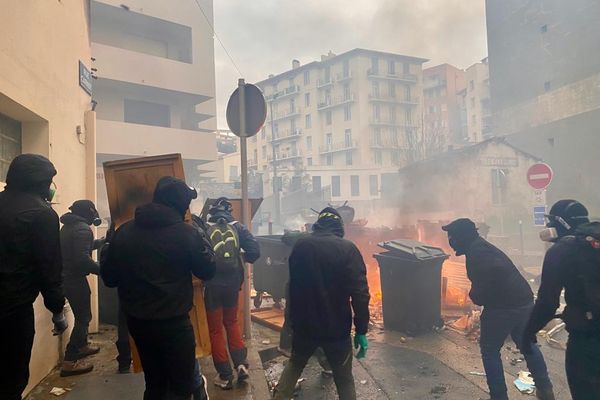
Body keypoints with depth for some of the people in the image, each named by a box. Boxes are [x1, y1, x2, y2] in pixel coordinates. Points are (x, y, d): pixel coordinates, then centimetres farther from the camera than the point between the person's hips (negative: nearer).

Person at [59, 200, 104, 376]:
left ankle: (82, 346, 38)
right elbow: (83, 258, -29)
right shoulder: (83, 228, -20)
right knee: (83, 317, -3)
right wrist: (103, 270, -20)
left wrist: (102, 242, 28)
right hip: (75, 279, -10)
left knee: (81, 315, 23)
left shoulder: (69, 226, 12)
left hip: (67, 277, 10)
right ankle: (69, 362, -1)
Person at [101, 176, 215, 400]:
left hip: (136, 321, 6)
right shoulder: (186, 233, -14)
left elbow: (108, 277, 5)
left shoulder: (124, 232, 1)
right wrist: (201, 237, 7)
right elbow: (208, 271, -3)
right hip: (174, 323, -6)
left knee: (154, 382, 23)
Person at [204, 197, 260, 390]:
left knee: (215, 329, 12)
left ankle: (225, 376, 16)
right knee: (232, 322, 25)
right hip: (233, 283, 3)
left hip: (212, 285, -3)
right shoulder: (238, 227, 0)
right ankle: (241, 364, 16)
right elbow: (254, 251, -6)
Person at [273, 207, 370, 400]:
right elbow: (359, 293, -18)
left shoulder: (300, 245, -1)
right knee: (344, 378, 14)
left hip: (304, 324, 4)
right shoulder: (347, 248, -15)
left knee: (295, 364, 27)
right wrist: (361, 330, -11)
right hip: (336, 327, -3)